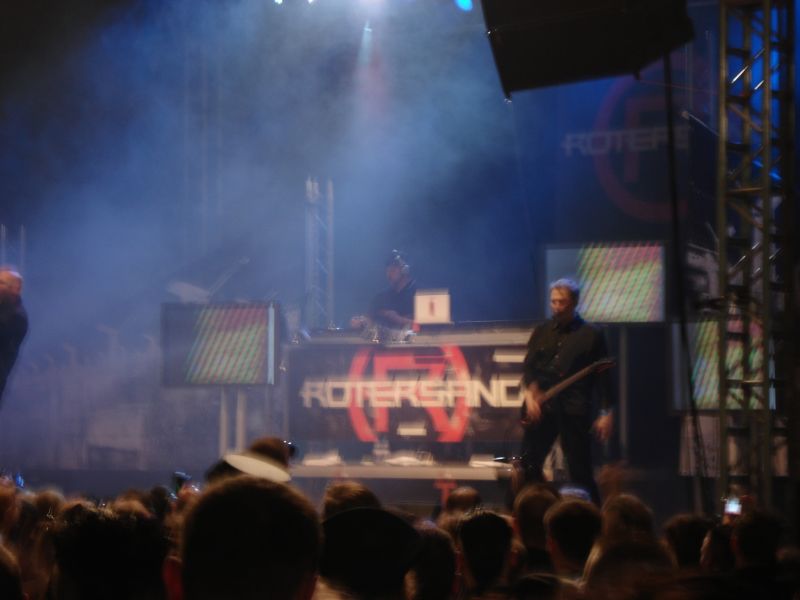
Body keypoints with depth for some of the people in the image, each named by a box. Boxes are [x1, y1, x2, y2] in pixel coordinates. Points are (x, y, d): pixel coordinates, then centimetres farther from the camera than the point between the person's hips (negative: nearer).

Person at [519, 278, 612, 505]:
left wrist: (607, 413, -4)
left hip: (574, 412, -3)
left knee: (581, 472, -3)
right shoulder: (541, 332, 13)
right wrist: (529, 393, -10)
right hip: (541, 409, 4)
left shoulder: (591, 336, 3)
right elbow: (529, 367, 9)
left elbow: (602, 377, 3)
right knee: (528, 466, 1)